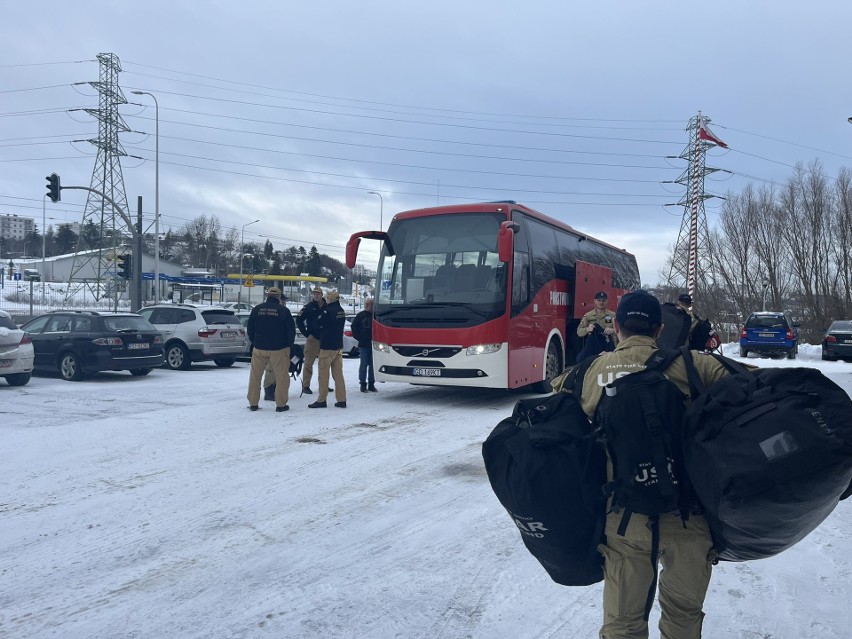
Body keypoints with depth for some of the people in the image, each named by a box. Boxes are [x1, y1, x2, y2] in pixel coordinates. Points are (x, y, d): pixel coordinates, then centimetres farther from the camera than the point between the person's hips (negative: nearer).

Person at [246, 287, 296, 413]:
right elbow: (291, 329, -5)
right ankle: (281, 404, 4)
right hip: (279, 349, -3)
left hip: (259, 348, 3)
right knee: (282, 376, 4)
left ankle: (253, 403, 15)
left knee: (255, 376, 13)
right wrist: (289, 344, 10)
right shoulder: (284, 310, -7)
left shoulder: (257, 309, 2)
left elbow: (250, 328, 7)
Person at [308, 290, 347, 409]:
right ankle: (341, 400, 9)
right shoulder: (341, 311, 8)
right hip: (338, 346, 8)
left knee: (323, 374, 0)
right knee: (338, 373, 9)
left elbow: (319, 323, -8)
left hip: (327, 346, -8)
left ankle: (321, 400, 3)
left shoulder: (328, 311, -17)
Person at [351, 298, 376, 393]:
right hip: (363, 345, -1)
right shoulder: (360, 316, 2)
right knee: (364, 365, 1)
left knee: (372, 365, 6)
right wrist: (359, 338, 1)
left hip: (374, 344, 1)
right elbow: (354, 327, 8)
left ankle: (371, 384, 14)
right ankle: (363, 384, 8)